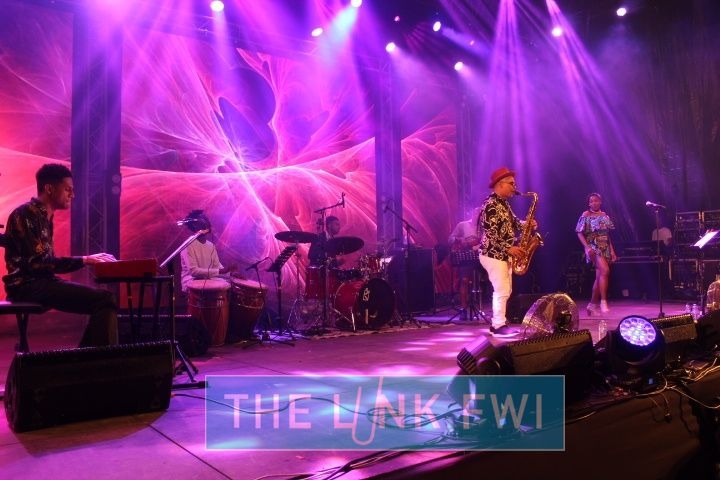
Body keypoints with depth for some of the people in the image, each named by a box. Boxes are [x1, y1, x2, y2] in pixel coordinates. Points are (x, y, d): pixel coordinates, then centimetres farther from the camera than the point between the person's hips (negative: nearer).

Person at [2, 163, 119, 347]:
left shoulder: (44, 217, 17)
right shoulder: (25, 214, -12)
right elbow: (38, 262, -20)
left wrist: (89, 260, 4)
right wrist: (84, 260, -17)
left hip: (41, 281, 9)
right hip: (28, 285, -9)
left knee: (104, 298, 0)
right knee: (104, 299, -21)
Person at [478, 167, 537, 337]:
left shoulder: (504, 203, 15)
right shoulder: (490, 205, -17)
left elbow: (512, 222, 22)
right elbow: (490, 233, -23)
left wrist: (525, 224, 1)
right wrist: (509, 248, -23)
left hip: (504, 255, 10)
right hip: (493, 255, -10)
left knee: (505, 291, 13)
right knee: (501, 291, -8)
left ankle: (499, 322, 21)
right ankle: (498, 326, 0)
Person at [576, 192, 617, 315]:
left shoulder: (604, 215, 15)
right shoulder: (586, 215, -1)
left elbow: (607, 235, 17)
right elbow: (580, 233, -6)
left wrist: (612, 250, 10)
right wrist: (587, 247, -18)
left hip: (605, 248, 6)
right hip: (593, 247, -6)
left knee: (599, 276, 5)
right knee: (605, 271, -24)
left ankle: (592, 304, 13)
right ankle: (603, 301, -20)